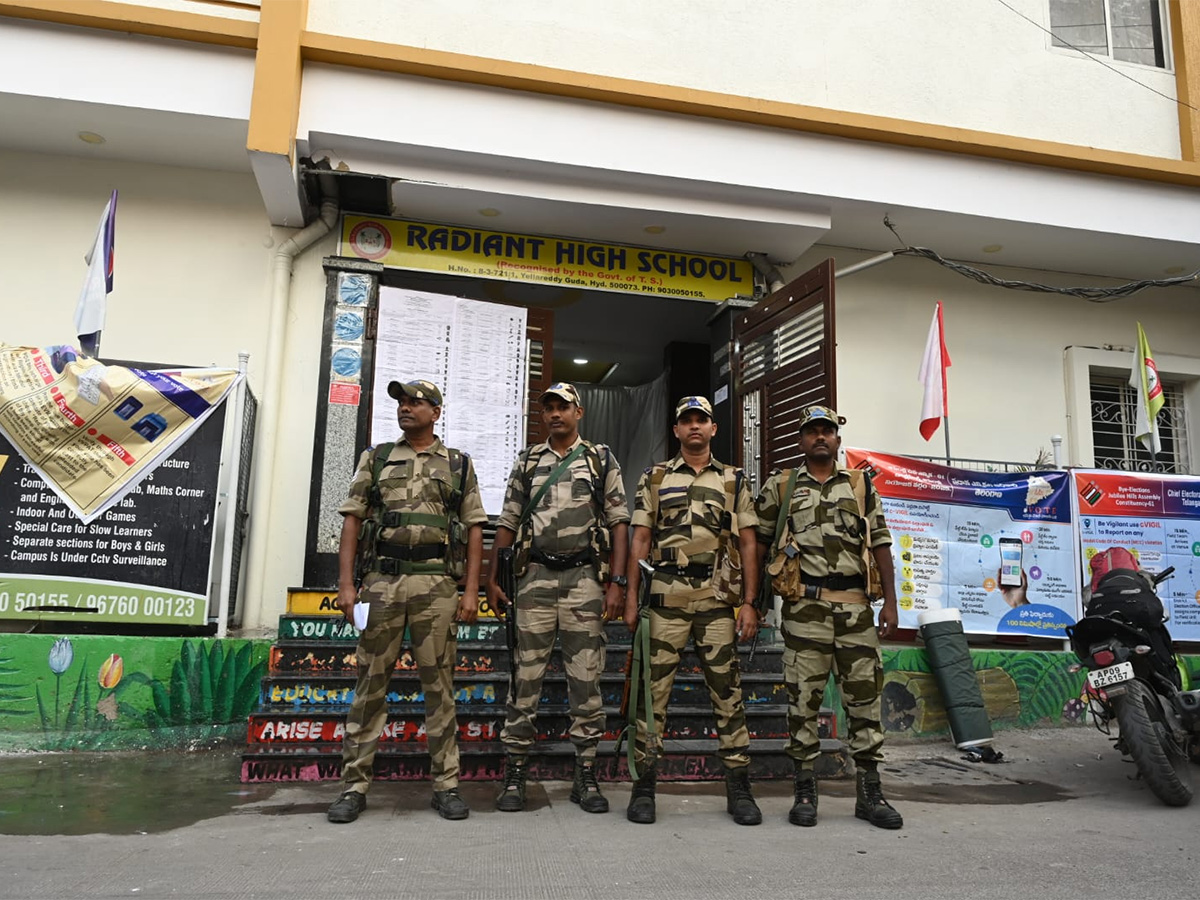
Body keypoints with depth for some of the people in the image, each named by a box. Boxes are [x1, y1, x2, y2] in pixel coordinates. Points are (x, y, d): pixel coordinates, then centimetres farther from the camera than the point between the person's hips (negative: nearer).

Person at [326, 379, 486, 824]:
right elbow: (352, 521, 8)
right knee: (370, 683, 4)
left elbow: (474, 532, 7)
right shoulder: (375, 459, 12)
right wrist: (345, 583, -2)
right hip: (381, 580, 1)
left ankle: (445, 784, 11)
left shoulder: (458, 465, 10)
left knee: (439, 685, 3)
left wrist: (471, 591, -2)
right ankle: (354, 785, 12)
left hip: (437, 584, -1)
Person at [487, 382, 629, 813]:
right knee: (526, 677, 2)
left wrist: (617, 582, -7)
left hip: (585, 578, -1)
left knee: (586, 680, 2)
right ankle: (514, 775, 11)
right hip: (535, 577, 1)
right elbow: (507, 525, 12)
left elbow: (619, 524, 3)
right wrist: (492, 580, 4)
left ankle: (586, 777, 13)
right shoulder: (527, 462, 13)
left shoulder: (602, 460, 8)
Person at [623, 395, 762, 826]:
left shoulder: (734, 480, 12)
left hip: (717, 598, 1)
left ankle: (738, 788, 12)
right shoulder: (655, 478, 11)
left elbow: (748, 545, 9)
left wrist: (749, 603, 1)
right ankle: (644, 786, 8)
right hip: (666, 594, 0)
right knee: (654, 688, 0)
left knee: (727, 689, 3)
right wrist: (631, 596, -1)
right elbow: (640, 541, 8)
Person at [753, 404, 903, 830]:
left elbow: (881, 545, 9)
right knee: (803, 697, 1)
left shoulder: (861, 486, 12)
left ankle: (870, 793, 17)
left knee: (865, 695, 5)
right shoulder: (780, 486, 7)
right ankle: (805, 791, 12)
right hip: (804, 605, -2)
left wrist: (890, 601, 2)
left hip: (855, 604, 2)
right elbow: (758, 543, 9)